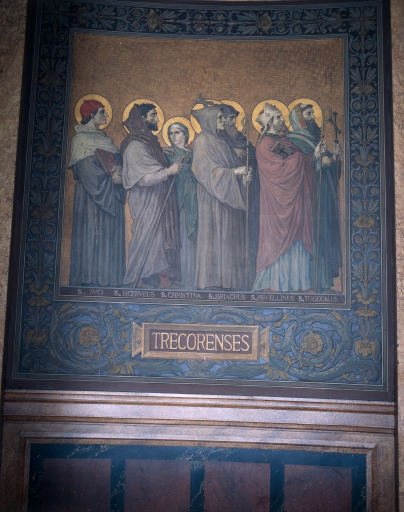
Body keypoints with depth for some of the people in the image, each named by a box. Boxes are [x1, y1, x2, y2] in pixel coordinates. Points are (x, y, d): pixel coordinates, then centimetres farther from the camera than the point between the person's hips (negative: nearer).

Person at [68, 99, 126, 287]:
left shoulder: (103, 138, 20)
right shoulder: (82, 139, -5)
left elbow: (117, 161, 14)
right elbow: (87, 170, -14)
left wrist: (118, 171, -7)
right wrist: (110, 178, -12)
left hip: (110, 195, 8)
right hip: (92, 195, -8)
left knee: (110, 234, 5)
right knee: (93, 233, -8)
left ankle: (108, 276, 8)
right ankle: (91, 278, -5)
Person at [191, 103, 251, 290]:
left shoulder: (220, 141, 17)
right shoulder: (202, 142, -8)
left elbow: (233, 163, 15)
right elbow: (209, 170, -16)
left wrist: (242, 172, -4)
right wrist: (234, 172, -21)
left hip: (227, 197, 8)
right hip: (213, 198, -8)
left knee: (227, 235, 7)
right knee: (214, 235, -6)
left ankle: (225, 277, 13)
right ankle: (211, 279, 1)